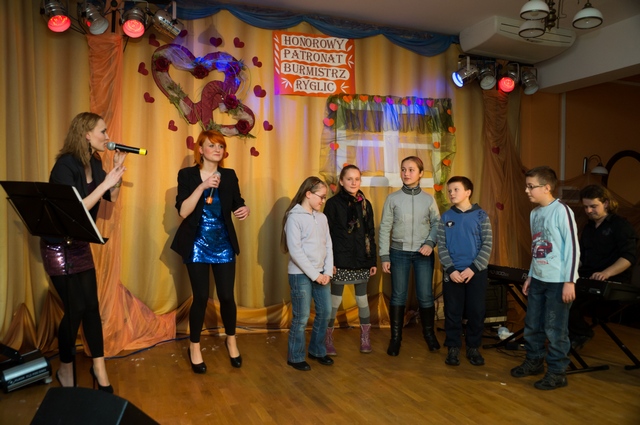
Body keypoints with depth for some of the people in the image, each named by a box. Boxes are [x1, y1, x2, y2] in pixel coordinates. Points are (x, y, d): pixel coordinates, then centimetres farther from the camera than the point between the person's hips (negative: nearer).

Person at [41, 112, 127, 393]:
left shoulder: (94, 163, 1)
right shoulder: (66, 165, -21)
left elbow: (112, 198, 10)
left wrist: (117, 169, -4)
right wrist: (105, 183, -27)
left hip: (80, 244, 7)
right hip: (59, 246, -7)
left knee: (91, 305, 7)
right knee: (75, 309, -2)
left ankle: (99, 367, 17)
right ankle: (65, 369, 20)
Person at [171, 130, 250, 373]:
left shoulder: (229, 176, 3)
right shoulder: (187, 175, -6)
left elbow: (237, 204, 5)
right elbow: (182, 211, -15)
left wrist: (244, 210, -18)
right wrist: (202, 186, -25)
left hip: (224, 245, 3)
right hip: (197, 246, -2)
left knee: (227, 296, 3)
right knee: (201, 297, -1)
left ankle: (231, 340, 29)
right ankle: (194, 346, 23)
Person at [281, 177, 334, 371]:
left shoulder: (322, 217, 9)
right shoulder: (294, 217, -11)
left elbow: (328, 246, 9)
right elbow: (295, 251, -16)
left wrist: (327, 272, -2)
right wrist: (314, 274, -15)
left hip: (321, 274, 7)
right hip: (301, 275, -6)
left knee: (325, 313, 11)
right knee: (301, 317, 1)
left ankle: (317, 350, 30)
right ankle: (295, 357, 18)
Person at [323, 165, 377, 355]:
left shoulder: (365, 204, 7)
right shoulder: (333, 203, -4)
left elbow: (370, 234, 10)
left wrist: (373, 260, 6)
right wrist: (329, 261, -12)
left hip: (361, 260, 4)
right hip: (340, 260, -3)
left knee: (362, 299, 12)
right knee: (335, 300, 4)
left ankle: (365, 339, 25)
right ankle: (328, 340, 18)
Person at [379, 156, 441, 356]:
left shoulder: (428, 199, 1)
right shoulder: (392, 198, -2)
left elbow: (437, 223, 7)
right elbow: (385, 228, -2)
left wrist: (430, 243, -11)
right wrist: (384, 256, -5)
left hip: (423, 254, 1)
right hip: (399, 253, 0)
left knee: (426, 296, 6)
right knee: (398, 296, 7)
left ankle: (429, 333, 27)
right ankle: (396, 337, 20)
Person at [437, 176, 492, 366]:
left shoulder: (480, 215, -1)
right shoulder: (446, 217, 3)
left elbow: (487, 245, -4)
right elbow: (441, 246, 0)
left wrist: (473, 268, -14)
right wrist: (451, 269, -12)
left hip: (476, 272, -1)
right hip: (452, 272, 1)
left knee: (476, 312, 7)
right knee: (452, 312, 6)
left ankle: (473, 347, 23)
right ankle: (453, 347, 20)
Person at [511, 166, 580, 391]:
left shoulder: (561, 211, -12)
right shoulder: (534, 213, 10)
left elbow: (573, 247, -14)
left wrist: (570, 281, -16)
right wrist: (530, 276, 17)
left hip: (558, 281, -7)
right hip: (538, 279, 7)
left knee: (555, 329, 1)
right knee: (532, 325, 14)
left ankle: (557, 372, 15)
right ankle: (534, 361, 32)